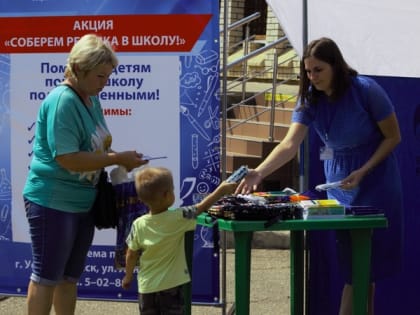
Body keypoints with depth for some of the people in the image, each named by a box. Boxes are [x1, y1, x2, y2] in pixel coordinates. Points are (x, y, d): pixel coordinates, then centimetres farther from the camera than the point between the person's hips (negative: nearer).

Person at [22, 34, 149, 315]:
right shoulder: (62, 101, -20)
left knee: (70, 276, 17)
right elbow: (67, 158, -26)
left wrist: (121, 158, -2)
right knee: (47, 276, 1)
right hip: (53, 202, -9)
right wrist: (117, 159, -21)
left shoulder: (92, 100, 7)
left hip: (82, 202, 9)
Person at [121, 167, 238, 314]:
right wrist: (221, 190, 10)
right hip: (171, 286, -2)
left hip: (147, 286, 2)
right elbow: (202, 207, -3)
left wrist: (128, 276, 17)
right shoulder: (178, 218, -15)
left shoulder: (138, 225, -8)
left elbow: (131, 255, 0)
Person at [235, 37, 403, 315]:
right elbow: (290, 144, -19)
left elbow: (393, 137, -9)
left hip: (375, 175, -3)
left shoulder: (366, 90, -18)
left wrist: (363, 172, -18)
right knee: (353, 262, 2)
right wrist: (260, 172, -36)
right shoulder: (310, 99, -8)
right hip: (339, 180, 4)